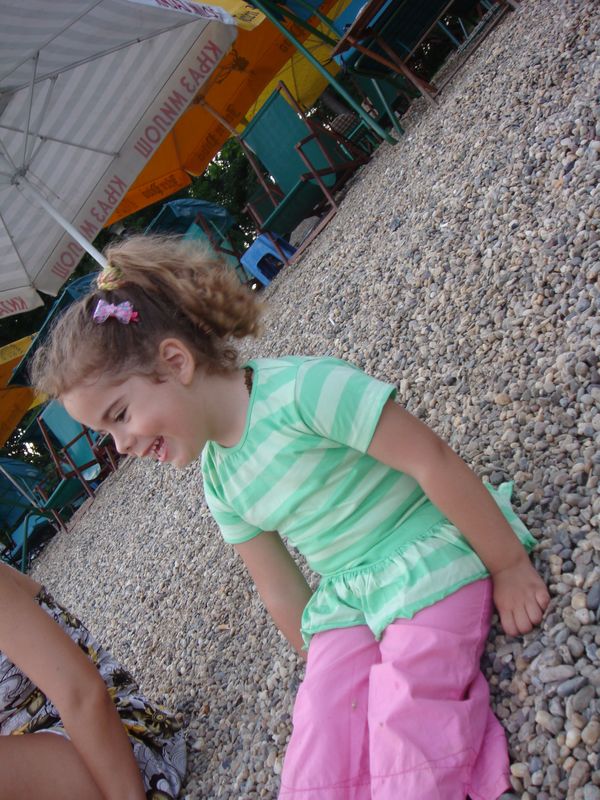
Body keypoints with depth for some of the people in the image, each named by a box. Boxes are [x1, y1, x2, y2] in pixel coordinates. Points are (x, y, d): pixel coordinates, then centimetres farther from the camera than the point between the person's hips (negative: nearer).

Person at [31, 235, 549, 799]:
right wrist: (325, 664, 13)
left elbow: (431, 461, -21)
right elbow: (281, 593, 11)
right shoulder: (219, 482, 5)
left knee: (404, 728, -21)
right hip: (344, 603, 6)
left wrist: (509, 567, -14)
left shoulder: (300, 388, -20)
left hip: (430, 567, -6)